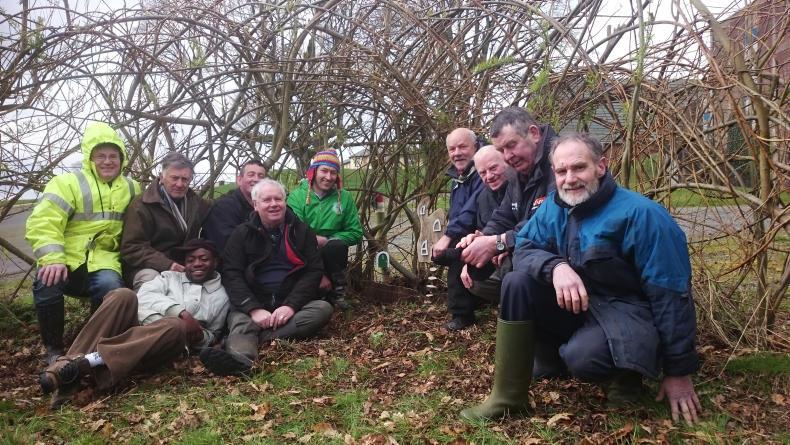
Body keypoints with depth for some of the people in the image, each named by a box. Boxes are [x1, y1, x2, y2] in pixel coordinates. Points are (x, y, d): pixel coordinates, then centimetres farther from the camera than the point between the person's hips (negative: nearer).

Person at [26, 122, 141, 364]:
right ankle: (54, 349, -10)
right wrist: (52, 258, -26)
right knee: (47, 282, -34)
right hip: (66, 259, -1)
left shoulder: (131, 189, 13)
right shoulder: (68, 183, -1)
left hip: (102, 260, 2)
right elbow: (42, 223, -11)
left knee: (111, 287, -33)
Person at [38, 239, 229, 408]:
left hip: (161, 347, -1)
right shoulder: (170, 277, 21)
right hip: (135, 327, 1)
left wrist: (199, 336, -1)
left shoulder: (222, 297, 20)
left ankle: (92, 361, -40)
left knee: (176, 326, -36)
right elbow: (145, 295, 2)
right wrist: (181, 311, -12)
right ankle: (68, 364, -36)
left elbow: (212, 335, 24)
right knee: (124, 295, -28)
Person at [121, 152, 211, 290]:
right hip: (149, 268, -5)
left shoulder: (197, 203, 13)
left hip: (185, 267, 5)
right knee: (151, 278, -38)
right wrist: (166, 264, -24)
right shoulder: (141, 206, -5)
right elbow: (131, 248, -10)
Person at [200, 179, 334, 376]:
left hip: (293, 305, 1)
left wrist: (291, 305, -16)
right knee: (240, 319, -32)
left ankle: (252, 337, -35)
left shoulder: (301, 231, 8)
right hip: (251, 306, -1)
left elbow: (314, 271, 0)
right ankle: (239, 357, -65)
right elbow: (231, 274, -3)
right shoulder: (242, 234, 7)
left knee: (323, 308, -26)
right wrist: (253, 309, -20)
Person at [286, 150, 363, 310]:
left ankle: (338, 291, -9)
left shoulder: (344, 197, 0)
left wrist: (328, 241, -16)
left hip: (331, 255, 1)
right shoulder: (297, 196, -7)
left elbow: (355, 233, 0)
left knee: (337, 245, -31)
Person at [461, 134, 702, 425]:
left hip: (626, 312, -5)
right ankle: (507, 397, -11)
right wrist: (556, 266, -29)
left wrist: (679, 371, -15)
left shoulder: (641, 215, -20)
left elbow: (671, 295, -18)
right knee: (518, 282, -18)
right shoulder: (553, 207, -2)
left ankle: (624, 375, 3)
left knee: (582, 357, -35)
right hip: (575, 304, 6)